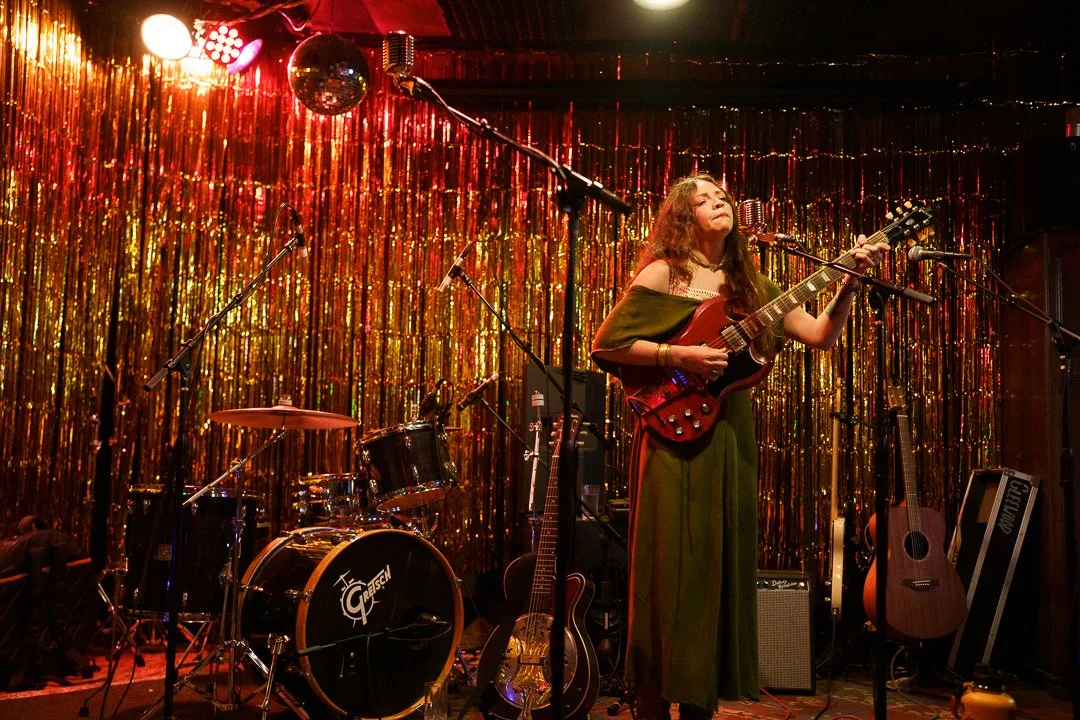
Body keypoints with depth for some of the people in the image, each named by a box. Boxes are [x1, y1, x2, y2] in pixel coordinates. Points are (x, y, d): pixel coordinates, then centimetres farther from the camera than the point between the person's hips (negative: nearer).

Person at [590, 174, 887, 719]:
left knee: (721, 566, 9)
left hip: (731, 434, 6)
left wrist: (850, 282, -5)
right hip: (677, 434, -5)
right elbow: (606, 344, -7)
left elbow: (822, 334, 8)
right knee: (674, 567, -4)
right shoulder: (663, 274, -1)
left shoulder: (749, 285, 14)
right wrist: (679, 357, -15)